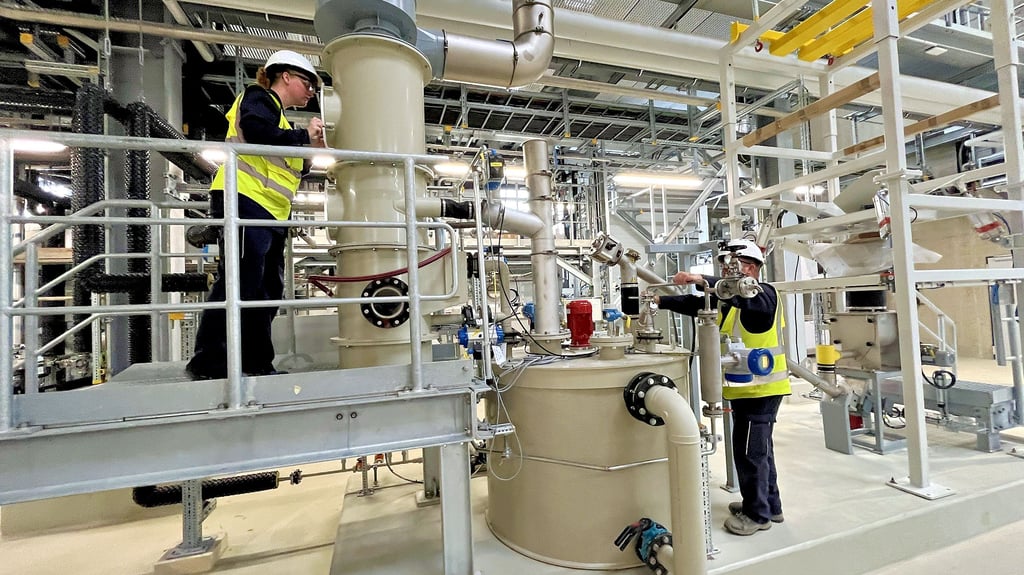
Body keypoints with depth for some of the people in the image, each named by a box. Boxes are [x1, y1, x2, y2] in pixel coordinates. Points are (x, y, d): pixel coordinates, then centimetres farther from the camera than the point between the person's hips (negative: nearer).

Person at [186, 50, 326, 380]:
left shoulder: (278, 116, 31)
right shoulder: (259, 97, 5)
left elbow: (284, 172, 27)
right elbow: (257, 132, -18)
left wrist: (310, 154, 16)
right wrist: (304, 135, -6)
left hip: (270, 214, 10)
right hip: (245, 201, -10)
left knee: (267, 289, 6)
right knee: (239, 283, -15)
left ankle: (257, 364, 12)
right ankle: (208, 365, -11)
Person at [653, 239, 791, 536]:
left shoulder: (765, 294, -13)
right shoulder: (728, 299, 13)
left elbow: (745, 295, -35)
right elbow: (696, 304, 6)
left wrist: (702, 280, -44)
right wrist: (660, 300, -4)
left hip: (760, 388, -9)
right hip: (745, 388, 9)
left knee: (749, 450, -1)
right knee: (759, 449, 20)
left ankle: (758, 514, 15)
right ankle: (769, 505, 36)